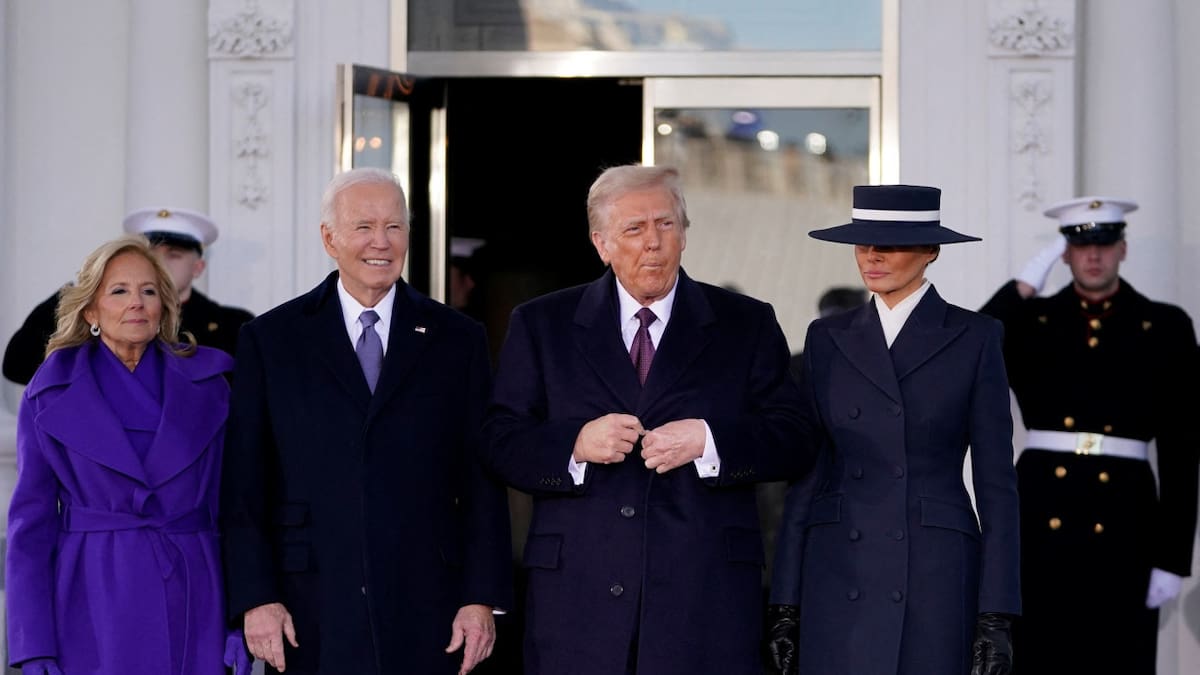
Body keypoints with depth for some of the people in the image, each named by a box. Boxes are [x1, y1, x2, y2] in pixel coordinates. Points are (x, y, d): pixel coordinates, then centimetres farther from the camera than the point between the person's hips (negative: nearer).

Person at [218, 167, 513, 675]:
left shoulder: (458, 340, 8)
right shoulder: (269, 339, 6)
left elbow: (482, 481, 5)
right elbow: (243, 486, 3)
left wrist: (482, 598, -2)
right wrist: (255, 598, -5)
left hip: (425, 614, 1)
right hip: (311, 618, -1)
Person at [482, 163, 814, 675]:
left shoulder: (747, 325, 10)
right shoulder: (541, 325, 11)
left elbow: (794, 441, 3)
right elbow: (499, 442, 5)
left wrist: (707, 440, -13)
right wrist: (575, 444, -13)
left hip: (708, 599, 0)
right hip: (577, 596, 0)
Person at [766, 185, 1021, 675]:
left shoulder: (973, 338, 1)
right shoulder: (829, 339, 10)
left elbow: (996, 482, 0)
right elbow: (808, 472, 10)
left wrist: (997, 616, -7)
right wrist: (785, 603, 4)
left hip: (936, 578, -2)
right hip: (838, 577, 3)